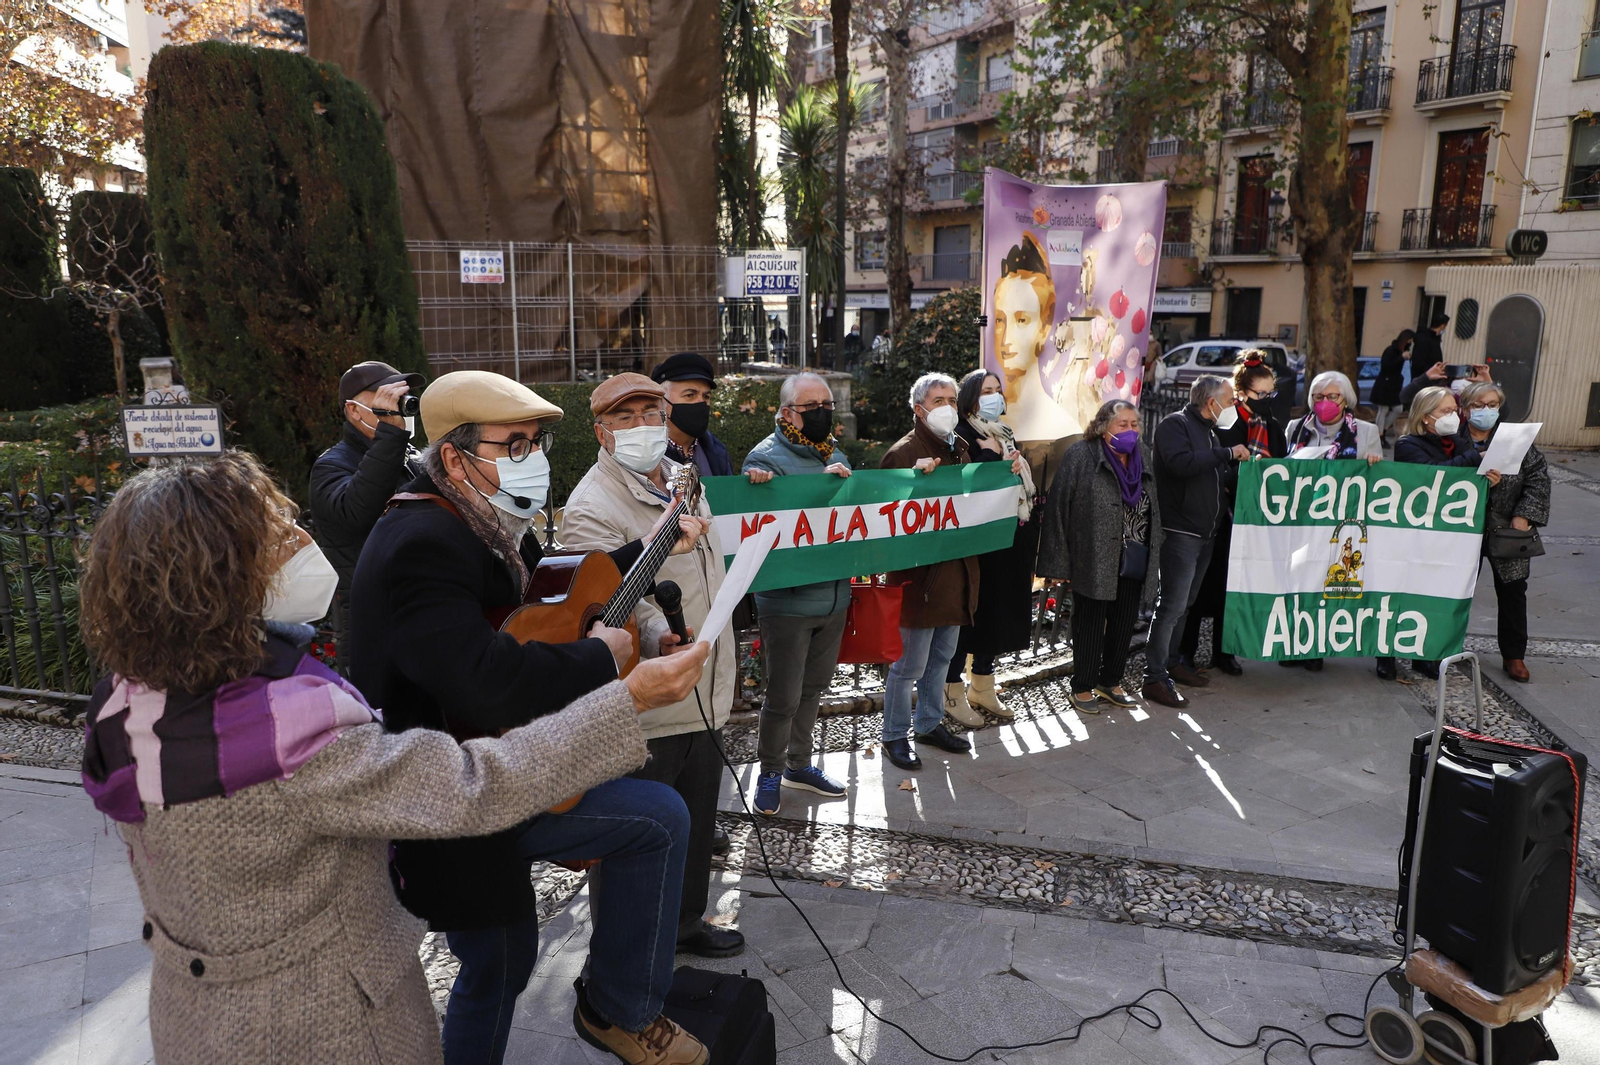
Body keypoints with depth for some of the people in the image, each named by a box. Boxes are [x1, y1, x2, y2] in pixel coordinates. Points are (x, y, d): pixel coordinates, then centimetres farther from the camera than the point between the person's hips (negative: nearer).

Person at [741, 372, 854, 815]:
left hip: (834, 594, 7)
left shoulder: (835, 454, 11)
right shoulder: (767, 458, -12)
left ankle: (799, 764, 37)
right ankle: (770, 772, 24)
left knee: (813, 687, 20)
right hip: (787, 601, -7)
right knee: (784, 696, 3)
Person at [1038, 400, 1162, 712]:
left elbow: (1154, 509, 19)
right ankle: (1083, 687, 19)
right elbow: (1058, 508, -11)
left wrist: (1153, 557, 15)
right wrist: (1060, 563, -14)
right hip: (1094, 562, -6)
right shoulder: (1081, 456, -9)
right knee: (1090, 624, 4)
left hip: (1133, 562, 6)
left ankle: (1111, 681, 30)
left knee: (1124, 624, 13)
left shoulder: (1141, 458, 11)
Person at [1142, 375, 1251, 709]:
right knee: (1171, 605, -11)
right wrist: (1227, 453, -19)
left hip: (1204, 533, 10)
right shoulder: (1175, 425, -8)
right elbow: (1180, 462, -27)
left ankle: (1170, 662, 26)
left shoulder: (1210, 431, 21)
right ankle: (1154, 678, -7)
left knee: (1184, 604, 15)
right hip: (1179, 531, -9)